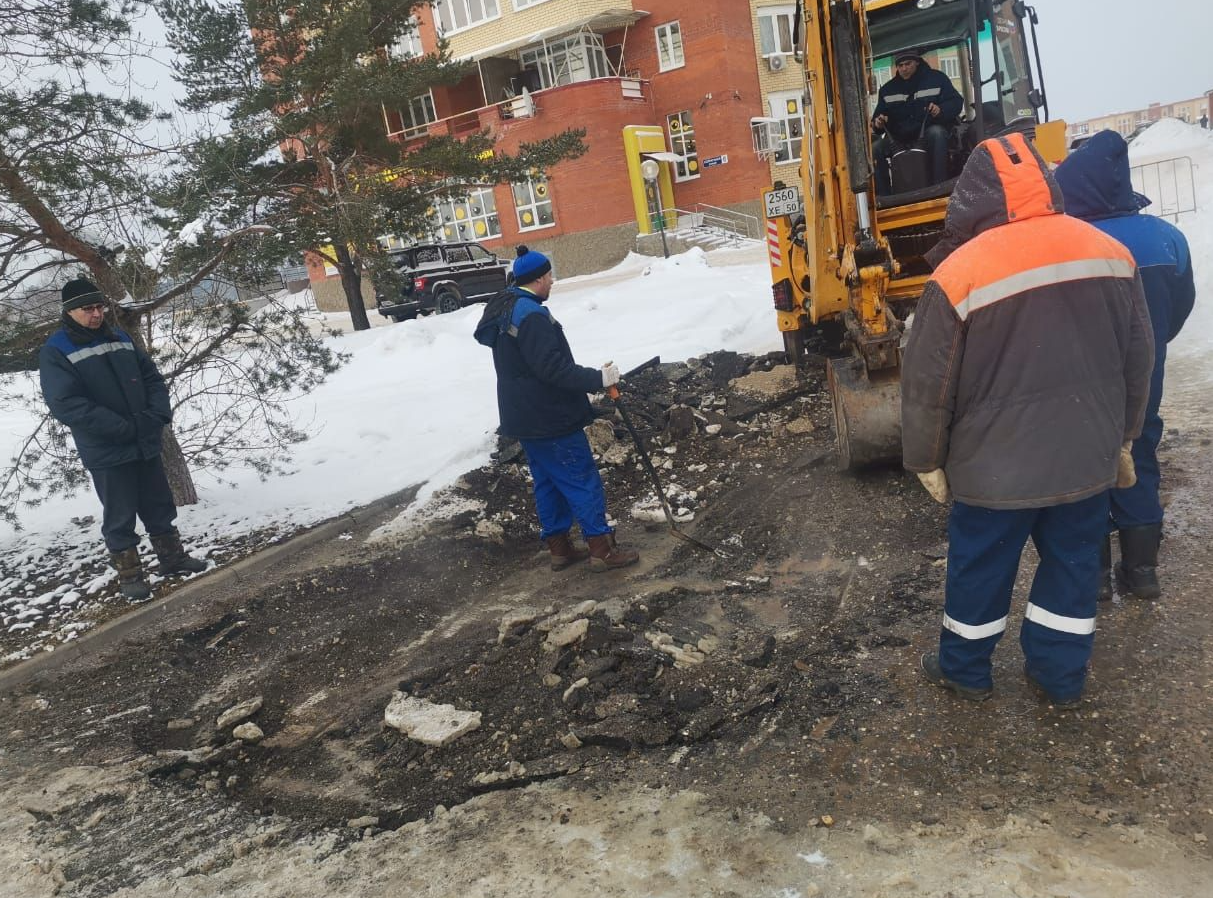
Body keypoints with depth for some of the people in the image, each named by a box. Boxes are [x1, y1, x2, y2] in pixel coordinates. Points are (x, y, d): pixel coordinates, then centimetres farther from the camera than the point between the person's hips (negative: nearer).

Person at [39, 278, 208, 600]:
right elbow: (65, 403, -19)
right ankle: (129, 575, 17)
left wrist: (158, 415, -8)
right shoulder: (55, 352, -9)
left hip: (146, 444, 5)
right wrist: (123, 428, -22)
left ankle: (172, 557, 30)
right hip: (106, 452, -5)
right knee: (120, 517, 4)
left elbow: (152, 377, 11)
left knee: (160, 506, 16)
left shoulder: (120, 338, 9)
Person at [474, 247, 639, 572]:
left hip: (526, 417, 10)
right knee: (583, 481, -1)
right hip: (549, 419, -10)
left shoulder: (504, 311, 12)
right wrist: (598, 378, -19)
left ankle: (559, 547, 23)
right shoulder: (531, 315, -21)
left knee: (548, 482, 16)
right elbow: (554, 368, -27)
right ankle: (602, 550, 6)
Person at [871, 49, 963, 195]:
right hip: (899, 139, 3)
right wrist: (877, 123, -9)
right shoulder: (887, 89, 14)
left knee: (936, 133, -39)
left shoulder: (936, 78, 5)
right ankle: (883, 196, -16)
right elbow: (879, 115, 17)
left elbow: (956, 102, -1)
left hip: (929, 131, -3)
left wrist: (941, 110, -24)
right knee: (874, 149, -24)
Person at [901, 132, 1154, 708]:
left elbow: (927, 385, -14)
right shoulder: (1109, 252, -2)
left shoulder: (959, 275, -19)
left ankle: (964, 668, 33)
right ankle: (1060, 675, 34)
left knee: (980, 567, 14)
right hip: (1088, 457, 5)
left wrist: (927, 460, 1)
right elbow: (1137, 360, 8)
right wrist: (1122, 436, 21)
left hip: (998, 466, -4)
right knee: (1073, 561, 20)